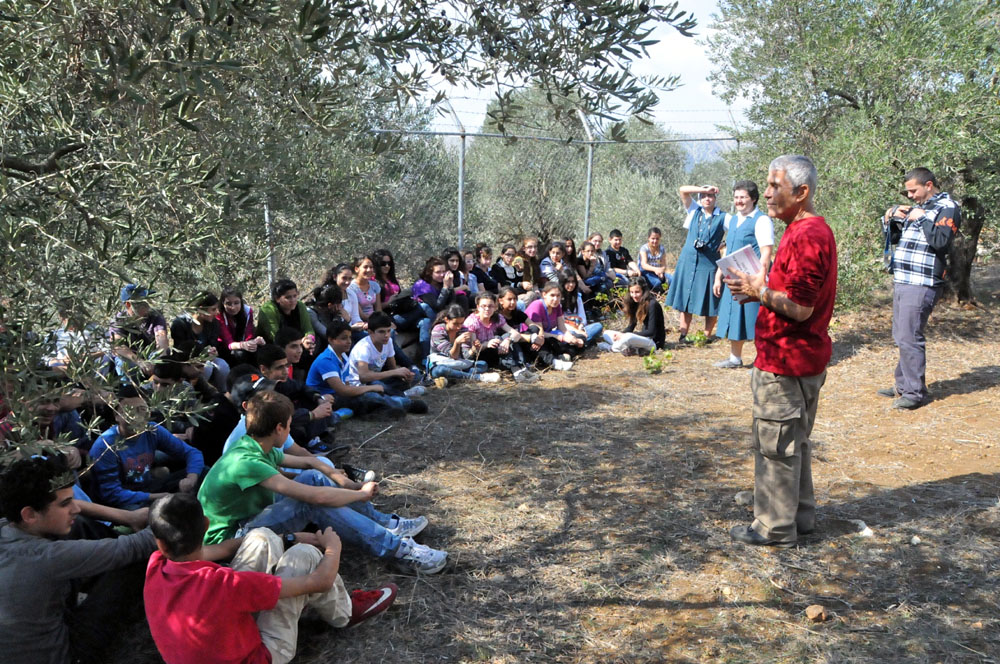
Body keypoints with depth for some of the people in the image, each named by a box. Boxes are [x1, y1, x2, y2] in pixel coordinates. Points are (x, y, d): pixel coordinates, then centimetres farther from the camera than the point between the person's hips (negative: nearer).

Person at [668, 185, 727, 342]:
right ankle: (683, 334, 12)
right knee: (686, 300, 6)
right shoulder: (694, 210, 8)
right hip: (688, 262, 2)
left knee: (710, 303, 1)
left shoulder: (722, 217, 1)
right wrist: (705, 189, -7)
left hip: (708, 264, -2)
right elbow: (683, 190, -2)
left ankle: (707, 335, 12)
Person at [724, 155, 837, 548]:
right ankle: (799, 517, 32)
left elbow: (800, 308, -24)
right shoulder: (812, 231, 14)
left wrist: (759, 291, -13)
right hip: (803, 358, 11)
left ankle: (775, 528, 13)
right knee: (793, 442, 20)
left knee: (775, 445, 1)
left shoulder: (806, 237, -21)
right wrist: (763, 288, 8)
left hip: (786, 362, -11)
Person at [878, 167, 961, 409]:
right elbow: (891, 233, 26)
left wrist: (921, 219, -14)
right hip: (902, 281, 9)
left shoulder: (947, 208, -6)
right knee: (901, 336, 13)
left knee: (909, 338, -10)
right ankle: (903, 385, 24)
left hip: (921, 285, -9)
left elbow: (941, 240, -21)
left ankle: (915, 392, -2)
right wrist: (890, 217, 8)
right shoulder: (916, 208, 19)